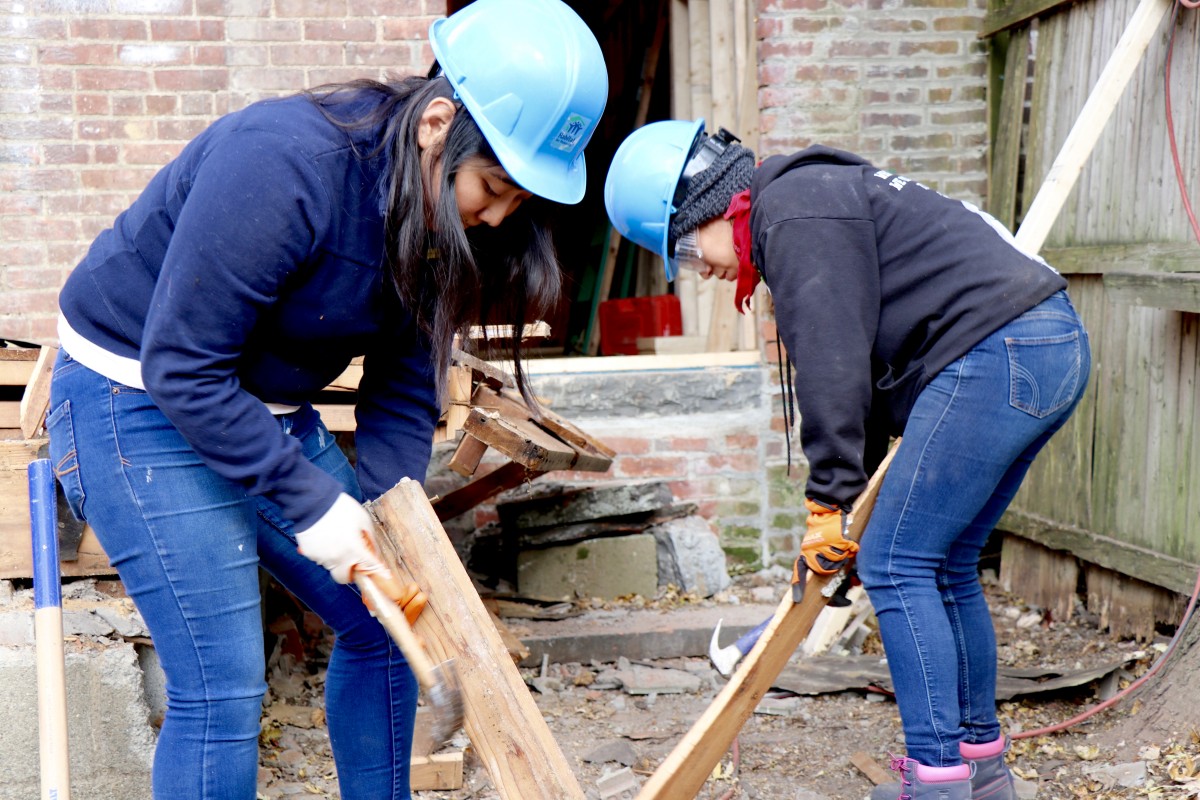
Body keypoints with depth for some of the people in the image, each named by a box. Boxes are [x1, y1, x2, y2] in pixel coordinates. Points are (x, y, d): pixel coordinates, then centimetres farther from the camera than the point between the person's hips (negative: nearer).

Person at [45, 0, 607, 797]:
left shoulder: (448, 221, -6)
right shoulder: (285, 163, -31)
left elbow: (403, 395, -1)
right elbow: (182, 369, -28)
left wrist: (379, 523, -15)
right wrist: (311, 503, -26)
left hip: (268, 410, 8)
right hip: (139, 401, -8)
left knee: (383, 622, 11)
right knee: (221, 688, -11)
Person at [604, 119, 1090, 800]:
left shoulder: (794, 212, -9)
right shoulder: (812, 201, 23)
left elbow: (832, 366, -15)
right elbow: (870, 363, 26)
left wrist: (828, 503, -10)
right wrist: (844, 494, 26)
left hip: (996, 354, -11)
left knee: (896, 565, -5)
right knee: (945, 564, 16)